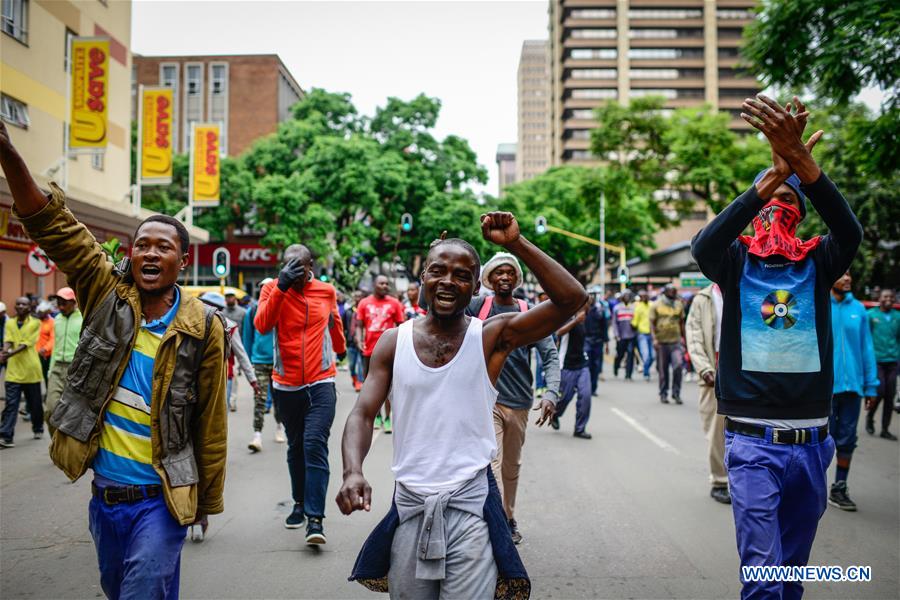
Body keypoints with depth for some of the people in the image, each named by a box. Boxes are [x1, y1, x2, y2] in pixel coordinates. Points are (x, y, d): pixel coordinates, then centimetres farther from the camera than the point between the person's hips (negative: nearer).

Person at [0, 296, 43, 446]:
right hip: (13, 370, 2)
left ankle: (38, 429, 32)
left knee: (35, 404, 11)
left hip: (31, 370, -2)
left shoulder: (35, 323, -2)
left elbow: (26, 343, -13)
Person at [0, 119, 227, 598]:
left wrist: (207, 500, 1)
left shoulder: (202, 328, -9)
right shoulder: (107, 294, -3)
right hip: (104, 495, 4)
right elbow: (52, 225, -12)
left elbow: (210, 425, -4)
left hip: (160, 500, -4)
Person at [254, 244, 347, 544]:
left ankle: (315, 518, -14)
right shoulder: (272, 289, -2)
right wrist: (281, 287, -27)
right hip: (287, 385, 1)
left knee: (315, 444, -14)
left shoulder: (327, 291, 2)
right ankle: (299, 503, 34)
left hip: (321, 383, -1)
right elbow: (262, 325, -21)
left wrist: (341, 348, 37)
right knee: (296, 446, 15)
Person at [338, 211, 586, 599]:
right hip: (408, 506, 3)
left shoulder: (493, 337, -4)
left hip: (471, 507, -2)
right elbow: (362, 415, -1)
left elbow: (572, 299, -15)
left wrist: (516, 244, -20)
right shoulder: (394, 342, 2)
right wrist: (352, 472, -19)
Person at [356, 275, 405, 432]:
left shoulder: (394, 303, 2)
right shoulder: (365, 303, 5)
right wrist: (359, 340, -10)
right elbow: (359, 325, 7)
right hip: (369, 350, 2)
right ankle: (377, 416, 24)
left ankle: (387, 418, 5)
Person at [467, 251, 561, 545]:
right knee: (491, 464, -12)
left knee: (512, 466, 18)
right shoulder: (477, 306, -3)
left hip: (519, 402, 3)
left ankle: (509, 518, 37)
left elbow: (550, 355, -3)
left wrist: (551, 392, -19)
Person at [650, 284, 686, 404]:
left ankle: (676, 393, -1)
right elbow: (652, 323, 0)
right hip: (661, 341, -1)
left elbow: (681, 322, 18)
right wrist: (654, 338, -10)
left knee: (678, 365, -14)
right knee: (663, 369, 6)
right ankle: (663, 394, 19)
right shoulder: (656, 305, 2)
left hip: (675, 341, 1)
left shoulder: (679, 305, 10)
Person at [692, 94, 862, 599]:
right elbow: (704, 245, -23)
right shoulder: (736, 261, 0)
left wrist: (801, 161, -33)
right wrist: (774, 172, -32)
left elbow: (850, 230, -18)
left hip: (812, 442, 3)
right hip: (754, 442, -3)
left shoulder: (818, 263, 4)